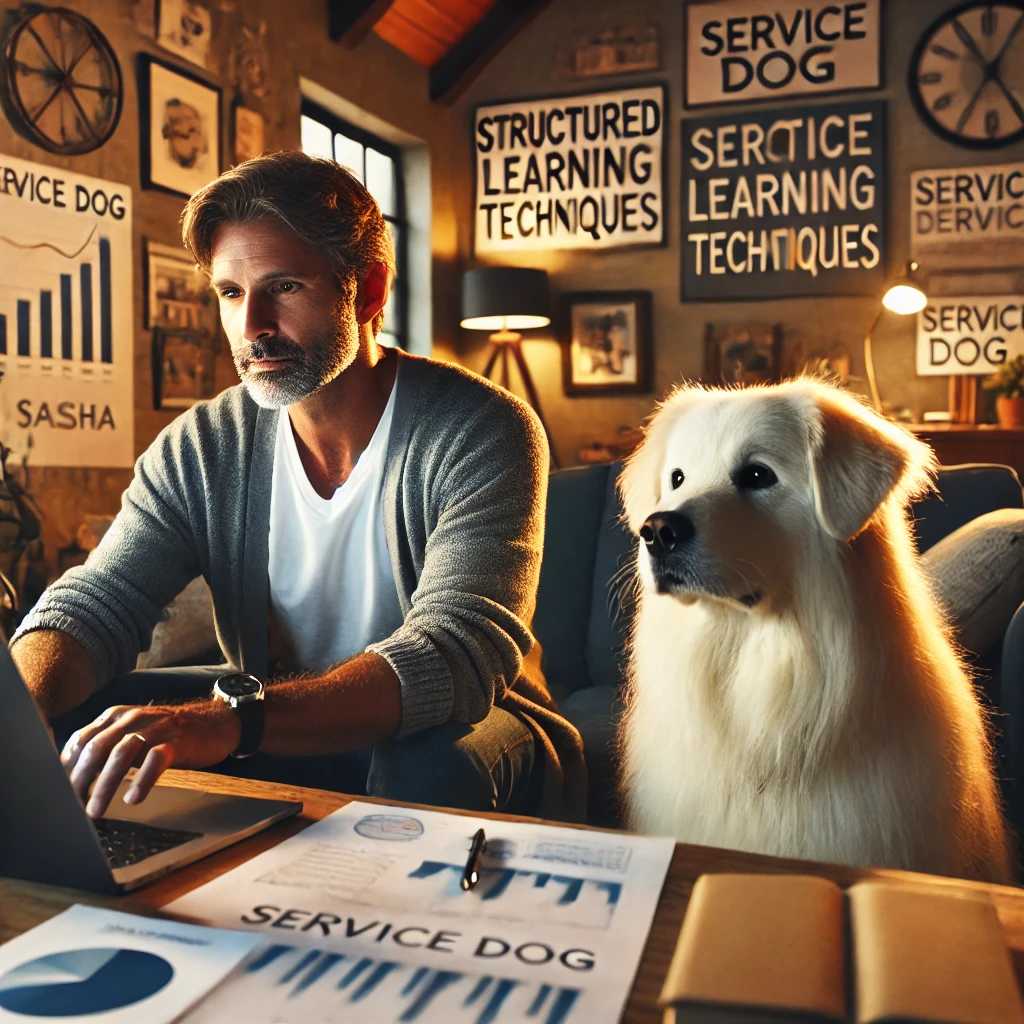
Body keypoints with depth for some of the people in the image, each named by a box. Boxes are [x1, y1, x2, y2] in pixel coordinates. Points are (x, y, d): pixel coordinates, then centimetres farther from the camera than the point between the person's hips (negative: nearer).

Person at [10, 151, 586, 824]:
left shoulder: (481, 433, -22)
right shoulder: (199, 450, -6)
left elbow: (459, 651, -34)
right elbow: (93, 605, -10)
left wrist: (232, 718, -49)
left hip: (458, 726, -3)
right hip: (281, 729, 4)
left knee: (430, 765, -38)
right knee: (74, 724, -14)